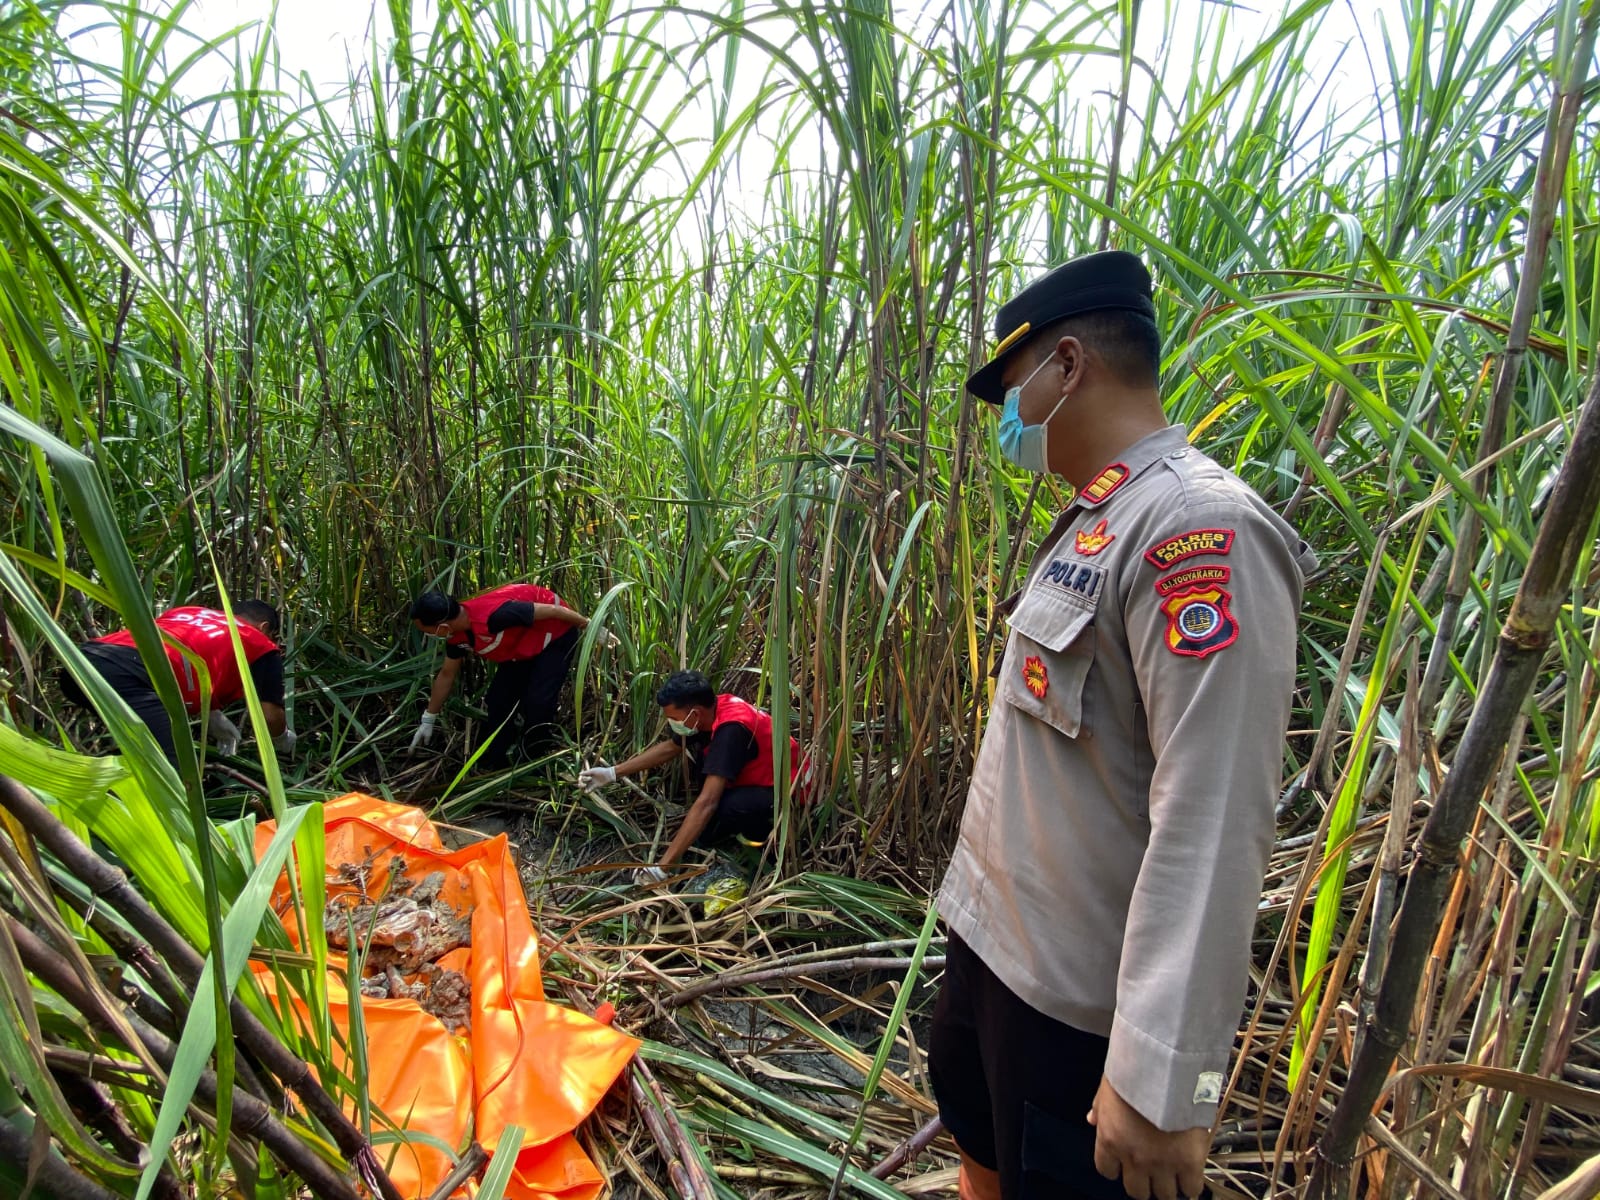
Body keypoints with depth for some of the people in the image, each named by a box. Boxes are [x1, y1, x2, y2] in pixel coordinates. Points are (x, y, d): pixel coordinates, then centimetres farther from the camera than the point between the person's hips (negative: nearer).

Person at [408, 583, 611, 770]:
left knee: (537, 702, -17)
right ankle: (491, 767, 17)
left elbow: (552, 610, -31)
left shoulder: (493, 616, -40)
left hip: (556, 635, -8)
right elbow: (446, 675, 7)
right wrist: (428, 721, 14)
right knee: (499, 700, 4)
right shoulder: (457, 635, -11)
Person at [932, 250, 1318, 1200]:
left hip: (1080, 1000, -9)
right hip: (993, 941, 9)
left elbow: (1214, 824, -28)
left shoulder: (1199, 529, -23)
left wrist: (1162, 1081, -26)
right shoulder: (1095, 525, 9)